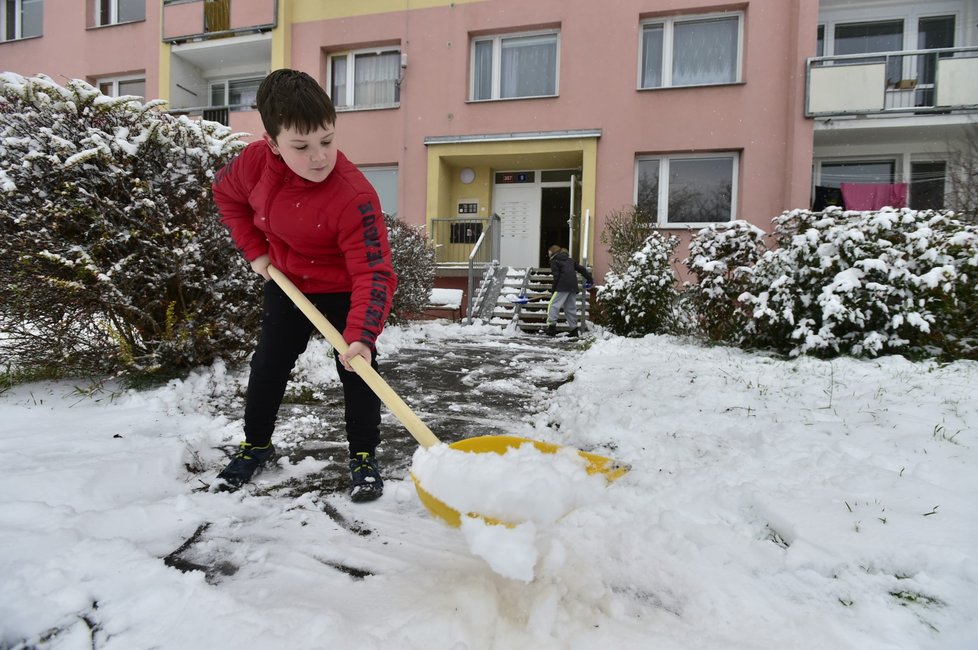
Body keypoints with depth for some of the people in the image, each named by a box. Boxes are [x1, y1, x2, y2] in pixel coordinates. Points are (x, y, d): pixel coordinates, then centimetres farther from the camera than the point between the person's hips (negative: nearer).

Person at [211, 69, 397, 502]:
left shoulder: (354, 196, -35)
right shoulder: (255, 162, -19)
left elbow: (373, 273, -38)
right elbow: (225, 193, 5)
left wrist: (361, 336, -50)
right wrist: (255, 250, -2)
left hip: (343, 291, -4)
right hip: (286, 284, 5)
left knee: (356, 369, -4)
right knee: (268, 364, 13)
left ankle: (364, 456, 14)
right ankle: (255, 445, 33)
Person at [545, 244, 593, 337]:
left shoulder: (554, 261, 6)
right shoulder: (570, 260, 24)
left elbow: (556, 276, -5)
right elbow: (581, 269, 23)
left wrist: (554, 289, 1)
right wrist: (590, 278, 30)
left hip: (562, 287, -7)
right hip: (573, 287, 7)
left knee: (553, 305, -6)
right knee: (570, 308, 13)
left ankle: (551, 326, -17)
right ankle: (574, 329, 13)